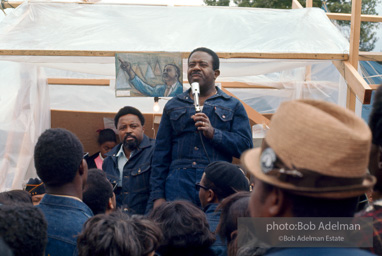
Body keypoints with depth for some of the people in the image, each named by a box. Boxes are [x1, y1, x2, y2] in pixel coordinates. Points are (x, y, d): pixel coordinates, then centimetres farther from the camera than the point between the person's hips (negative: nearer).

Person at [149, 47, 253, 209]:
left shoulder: (233, 106, 15)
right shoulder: (173, 106, 20)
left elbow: (246, 147, 3)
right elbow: (161, 154, 15)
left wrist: (214, 133, -11)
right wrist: (158, 195, 6)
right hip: (179, 187, 1)